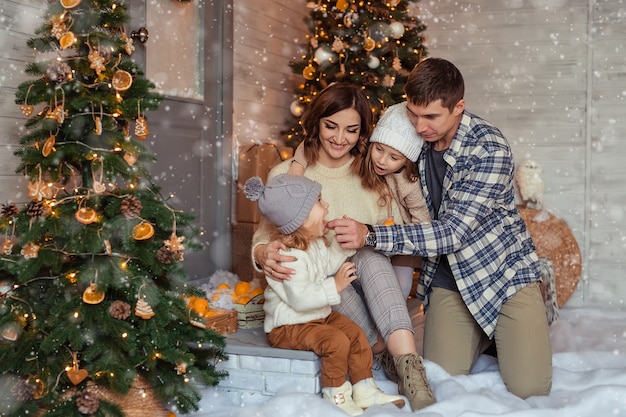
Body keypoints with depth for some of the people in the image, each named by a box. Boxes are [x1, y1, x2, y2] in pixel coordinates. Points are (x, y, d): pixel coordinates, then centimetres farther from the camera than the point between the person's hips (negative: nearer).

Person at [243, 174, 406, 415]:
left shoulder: (317, 243, 2)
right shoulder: (288, 257, -29)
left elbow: (330, 263, 19)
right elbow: (300, 298, -35)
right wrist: (335, 287, -31)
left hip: (319, 315, 10)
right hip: (288, 326, -10)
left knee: (356, 334, -1)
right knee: (337, 341, -25)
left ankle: (365, 391, 8)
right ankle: (335, 395, -5)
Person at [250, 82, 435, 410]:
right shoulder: (285, 175, 2)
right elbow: (263, 235, -2)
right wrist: (263, 253, -26)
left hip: (369, 274, 1)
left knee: (370, 258, -32)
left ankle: (410, 369, -41)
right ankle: (394, 354, -23)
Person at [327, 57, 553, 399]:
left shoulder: (490, 149, -24)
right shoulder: (411, 134, -6)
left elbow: (452, 233, -29)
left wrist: (370, 235, -35)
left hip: (504, 271, -4)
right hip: (448, 279, 4)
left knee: (528, 388, -9)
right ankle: (480, 335, 24)